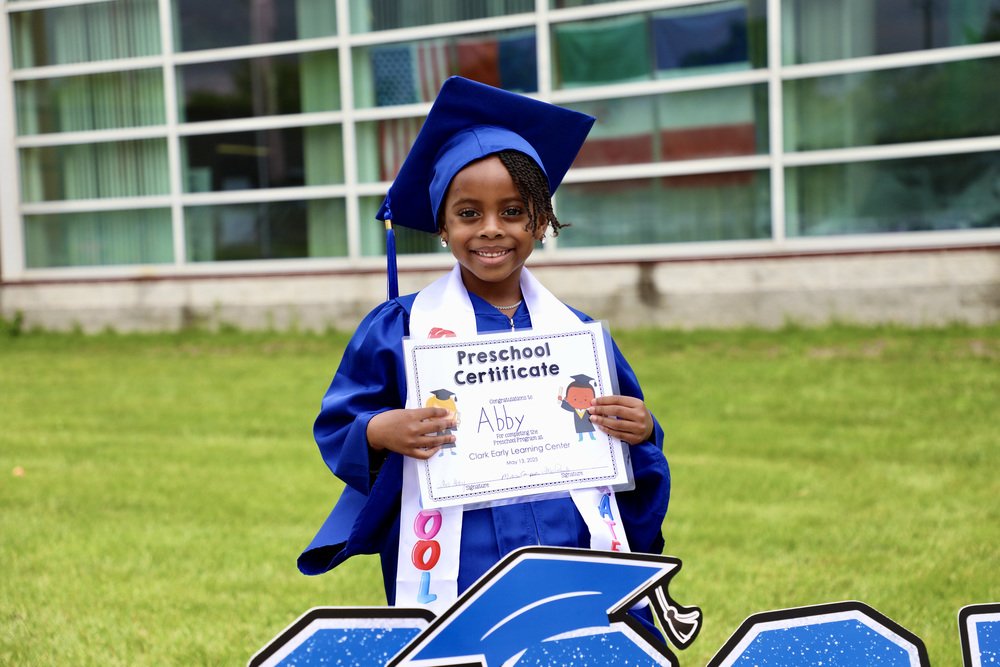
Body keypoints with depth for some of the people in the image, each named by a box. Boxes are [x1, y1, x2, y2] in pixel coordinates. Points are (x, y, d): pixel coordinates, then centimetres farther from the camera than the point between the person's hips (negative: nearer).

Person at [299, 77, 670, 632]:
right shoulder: (398, 328, 2)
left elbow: (616, 458, 15)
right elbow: (336, 427, 5)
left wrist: (639, 433, -6)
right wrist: (380, 431, -15)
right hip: (452, 580, -2)